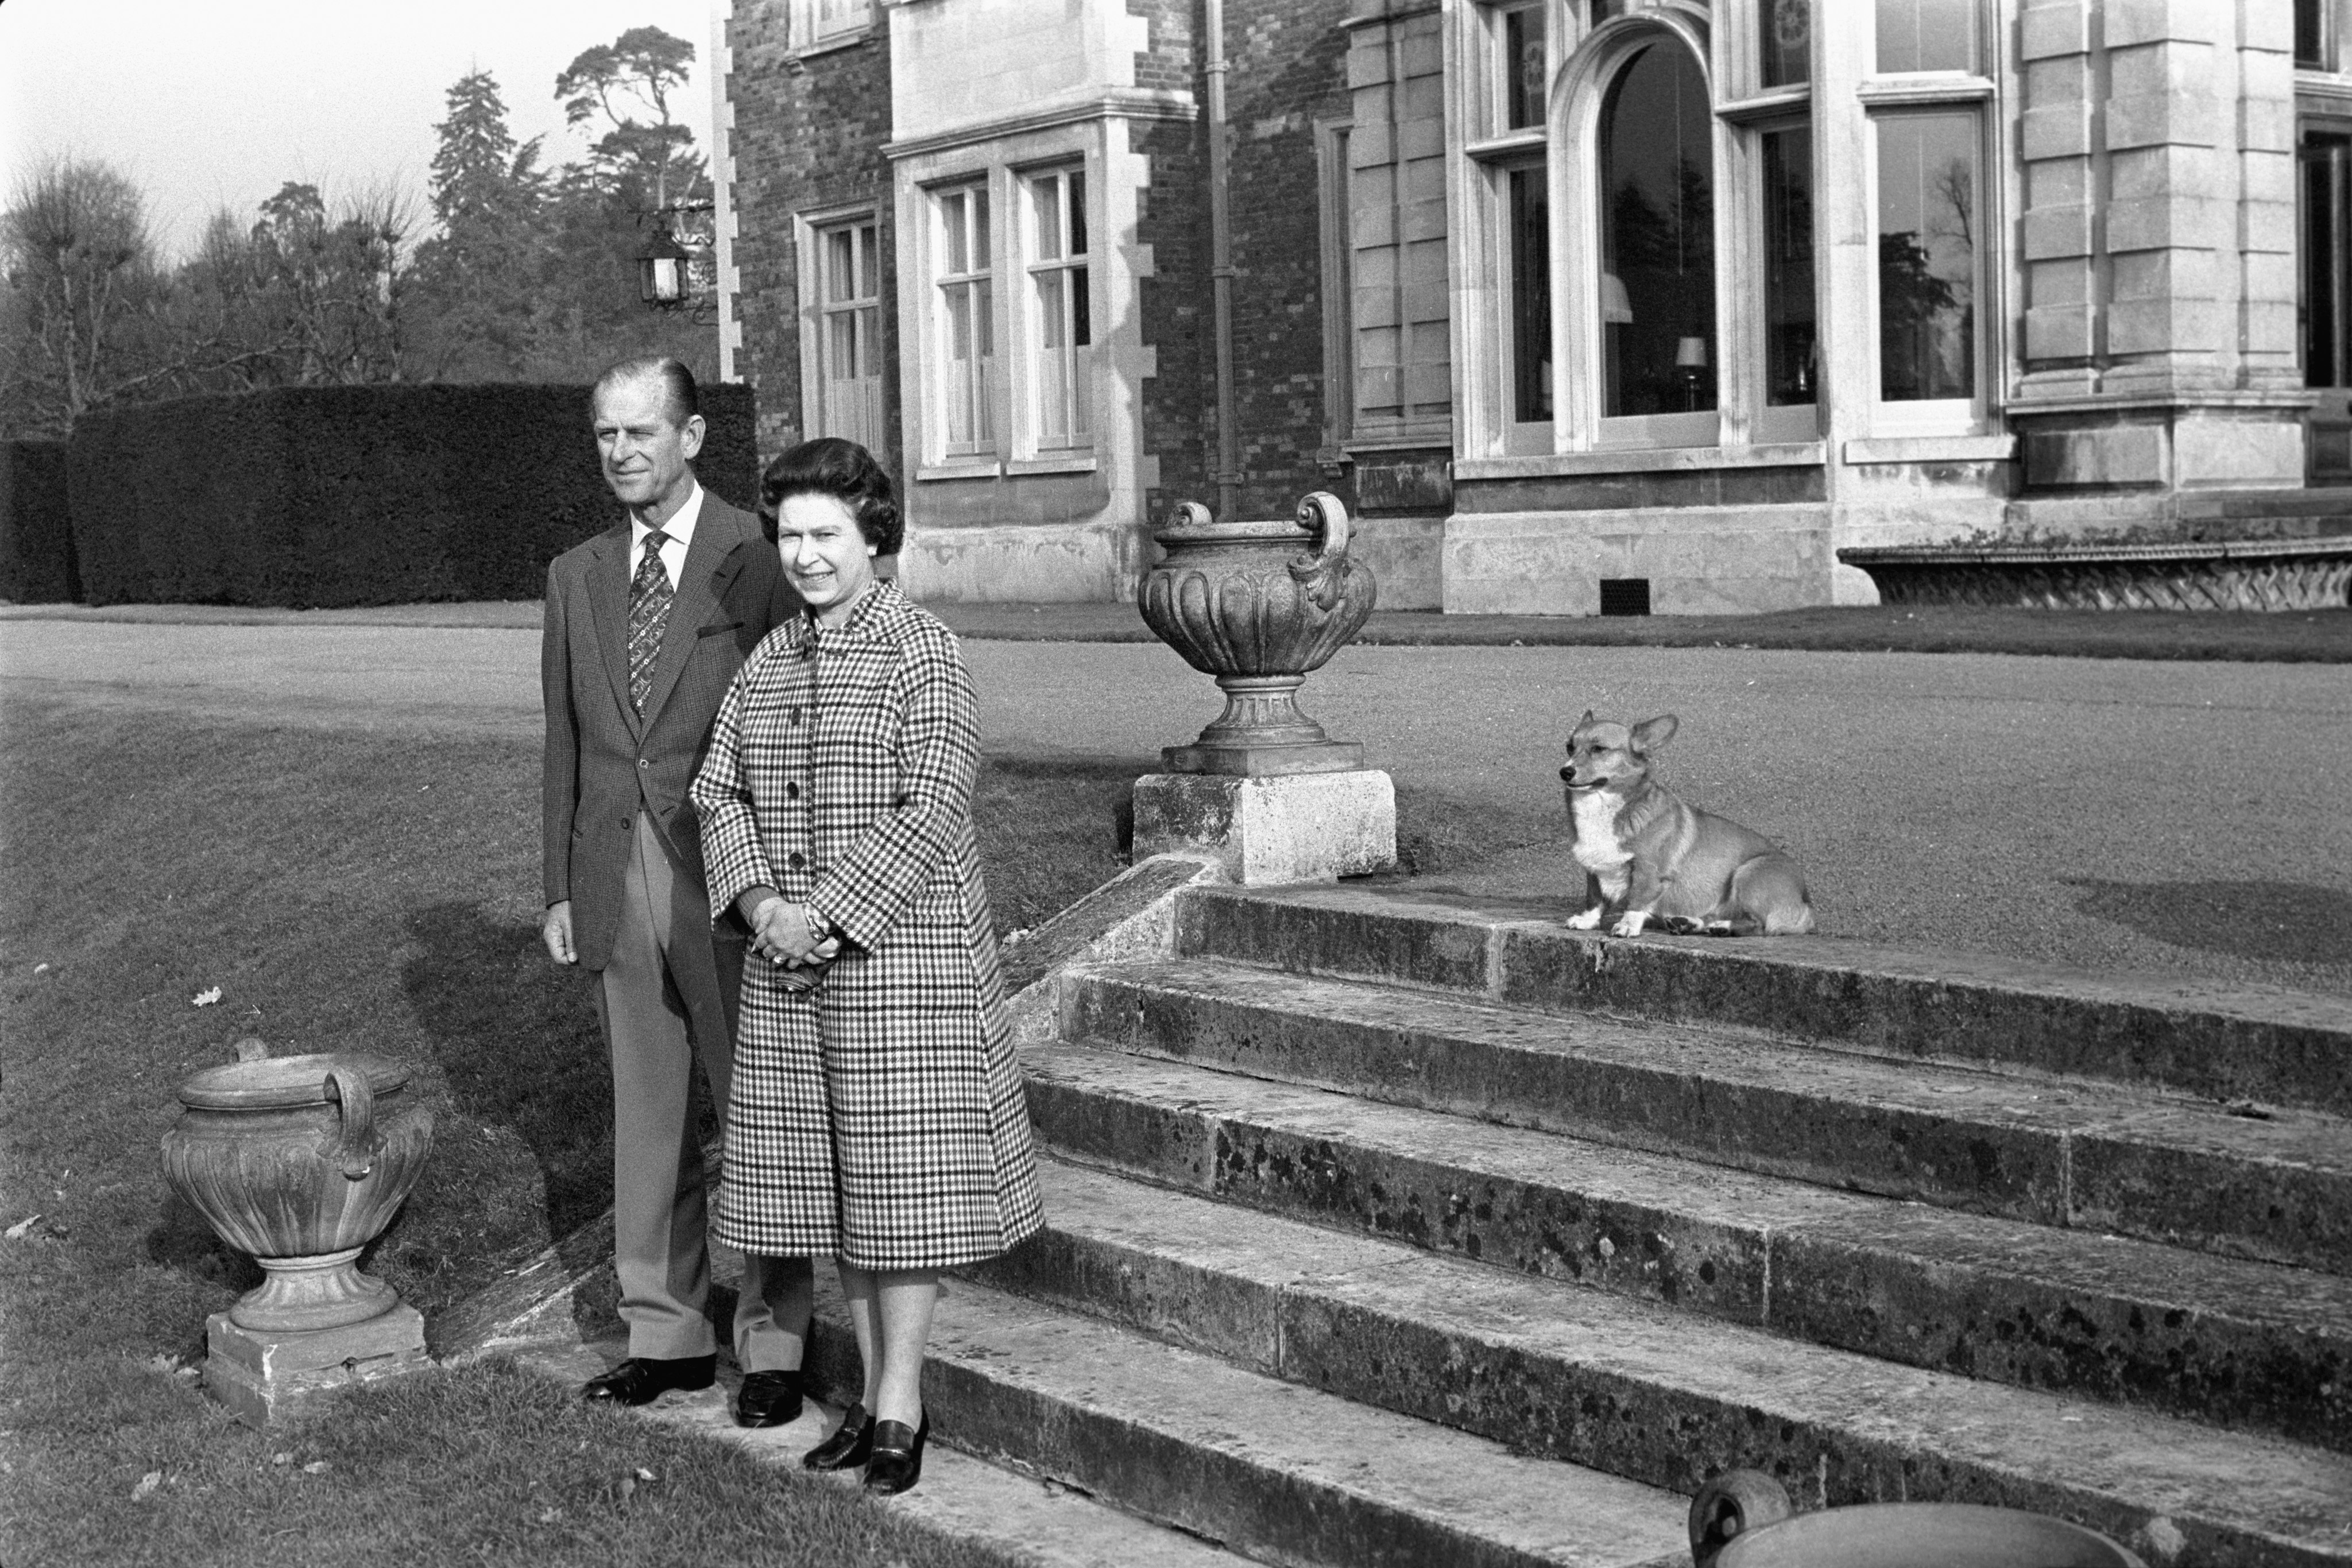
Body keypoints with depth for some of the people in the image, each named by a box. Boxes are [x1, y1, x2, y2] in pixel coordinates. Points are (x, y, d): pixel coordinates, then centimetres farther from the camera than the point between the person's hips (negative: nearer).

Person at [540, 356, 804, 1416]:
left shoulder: (759, 559, -4)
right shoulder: (577, 577, 11)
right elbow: (565, 743, 14)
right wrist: (560, 887, 9)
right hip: (617, 879, 5)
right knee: (645, 1117, 11)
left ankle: (771, 1340, 13)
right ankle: (665, 1333, 21)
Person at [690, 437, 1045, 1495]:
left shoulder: (923, 653, -9)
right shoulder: (768, 661, 10)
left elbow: (930, 811, -16)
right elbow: (719, 791, 8)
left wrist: (832, 914, -19)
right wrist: (761, 902, -9)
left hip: (904, 951, -6)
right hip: (792, 965, 6)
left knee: (901, 1170, -1)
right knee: (826, 1166, 9)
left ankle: (903, 1403, 9)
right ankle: (875, 1389, 20)